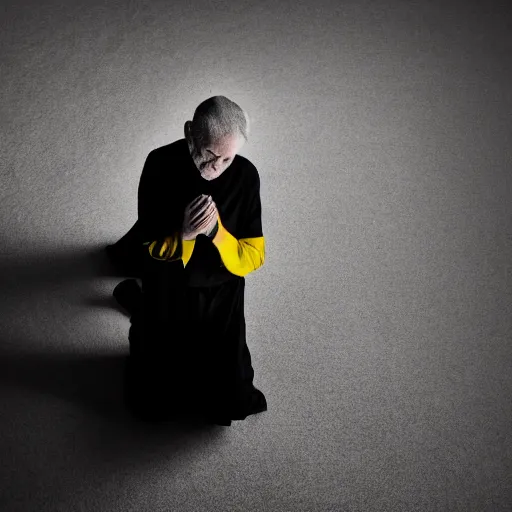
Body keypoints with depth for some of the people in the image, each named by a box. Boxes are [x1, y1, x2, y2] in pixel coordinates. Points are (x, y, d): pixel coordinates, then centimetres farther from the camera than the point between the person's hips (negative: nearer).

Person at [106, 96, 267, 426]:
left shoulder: (245, 176, -20)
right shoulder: (161, 165, -21)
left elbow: (253, 258, -16)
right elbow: (146, 251, -15)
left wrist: (215, 231, -35)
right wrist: (184, 234, -36)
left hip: (219, 297, 1)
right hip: (166, 291, -1)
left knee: (226, 397, 6)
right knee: (153, 403, 11)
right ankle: (136, 300, 32)